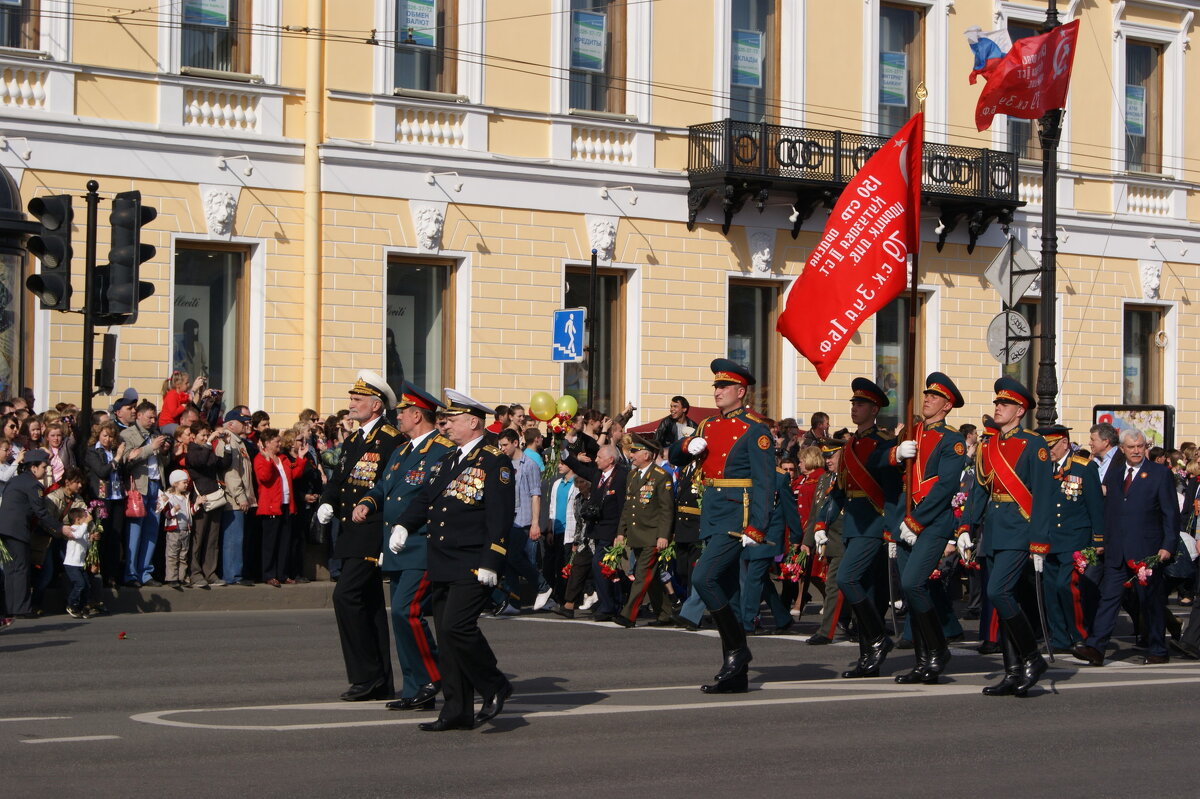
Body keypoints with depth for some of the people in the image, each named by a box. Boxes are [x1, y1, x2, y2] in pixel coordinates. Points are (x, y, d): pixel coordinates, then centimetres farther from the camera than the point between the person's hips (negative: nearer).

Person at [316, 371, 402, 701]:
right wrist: (326, 503, 2)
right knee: (369, 602, 11)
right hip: (351, 534, 9)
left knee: (346, 595, -16)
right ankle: (381, 683, 15)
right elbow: (338, 477, 20)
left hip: (373, 532, -9)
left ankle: (366, 675, -9)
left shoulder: (392, 439, -11)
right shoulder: (353, 439, 17)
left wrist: (371, 506, -23)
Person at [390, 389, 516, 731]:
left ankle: (494, 686, 1)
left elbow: (500, 518, -13)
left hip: (472, 567, -8)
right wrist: (403, 525, -1)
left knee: (456, 626, -18)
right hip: (441, 565, 8)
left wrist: (489, 563, -19)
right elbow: (425, 498, 18)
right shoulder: (448, 460, 18)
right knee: (446, 636, 7)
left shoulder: (495, 463, -8)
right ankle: (457, 710, 11)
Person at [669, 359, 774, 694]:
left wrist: (757, 528, -20)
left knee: (703, 578, -19)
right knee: (725, 592, 8)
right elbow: (674, 458, 20)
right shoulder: (708, 426, 15)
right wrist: (688, 445, -3)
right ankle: (735, 674, 12)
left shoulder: (755, 430, -7)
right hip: (711, 514, 8)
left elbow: (764, 482, -12)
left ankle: (737, 647, -7)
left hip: (737, 515, -8)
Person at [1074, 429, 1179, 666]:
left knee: (1151, 601, 3)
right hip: (1117, 552, 4)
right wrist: (1101, 541, 9)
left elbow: (1171, 513, -3)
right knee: (1108, 597, -3)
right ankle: (1095, 648, -8)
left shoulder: (1160, 473, 0)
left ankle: (1157, 651, 13)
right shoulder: (1113, 474, 14)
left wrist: (1168, 546, -11)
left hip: (1147, 550, -4)